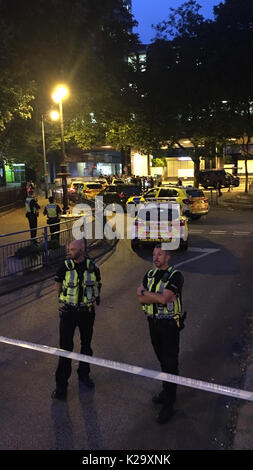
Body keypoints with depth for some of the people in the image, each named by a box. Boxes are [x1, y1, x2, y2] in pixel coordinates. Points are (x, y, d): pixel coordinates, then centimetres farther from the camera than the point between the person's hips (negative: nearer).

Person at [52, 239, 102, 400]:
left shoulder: (92, 267, -7)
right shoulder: (65, 267, -10)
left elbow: (98, 284, 12)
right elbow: (58, 284, 7)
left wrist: (95, 296, 6)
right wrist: (68, 297, 6)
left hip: (87, 312, 2)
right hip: (68, 312, -2)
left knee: (86, 344, 16)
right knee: (66, 347, -2)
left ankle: (84, 374, 37)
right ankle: (61, 385, 9)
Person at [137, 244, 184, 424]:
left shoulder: (175, 276, -13)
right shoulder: (150, 274, 7)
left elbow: (163, 299, -24)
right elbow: (141, 299, -3)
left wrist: (145, 292, -11)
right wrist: (158, 296, -17)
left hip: (169, 324, -6)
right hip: (153, 322, 6)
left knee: (170, 363, 0)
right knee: (162, 360, 19)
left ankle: (168, 404, 7)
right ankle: (167, 391, 35)